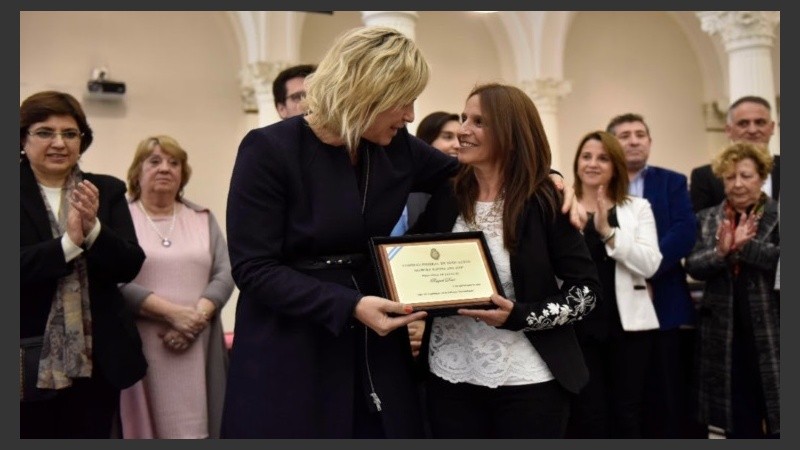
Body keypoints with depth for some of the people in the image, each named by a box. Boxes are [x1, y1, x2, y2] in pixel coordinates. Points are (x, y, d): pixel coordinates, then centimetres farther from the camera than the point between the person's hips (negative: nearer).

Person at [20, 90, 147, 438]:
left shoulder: (108, 190, 5)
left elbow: (130, 266, -3)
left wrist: (93, 229, -20)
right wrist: (68, 243, -23)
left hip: (97, 361, 2)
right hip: (30, 362, -2)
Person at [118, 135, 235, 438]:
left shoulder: (203, 218, 15)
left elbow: (224, 274, 5)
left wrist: (198, 316, -12)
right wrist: (173, 313, -15)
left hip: (198, 347, 3)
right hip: (141, 348, -3)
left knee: (195, 426, 2)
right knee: (147, 426, -1)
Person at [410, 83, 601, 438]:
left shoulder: (543, 202, -8)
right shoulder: (446, 198, 3)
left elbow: (586, 290, -7)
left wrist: (519, 316, -19)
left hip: (526, 380, -3)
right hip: (450, 376, 3)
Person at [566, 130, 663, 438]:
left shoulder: (638, 207, 6)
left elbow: (650, 264, -8)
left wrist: (608, 232, -18)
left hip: (628, 323, 2)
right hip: (578, 324, -1)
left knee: (627, 412, 9)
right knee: (588, 413, 5)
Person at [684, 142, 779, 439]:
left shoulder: (777, 214, 0)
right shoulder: (707, 219, 9)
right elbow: (693, 266, -1)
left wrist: (744, 245, -25)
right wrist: (721, 251, -19)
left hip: (771, 333, -3)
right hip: (725, 333, 3)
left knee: (776, 422, 3)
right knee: (738, 422, 11)